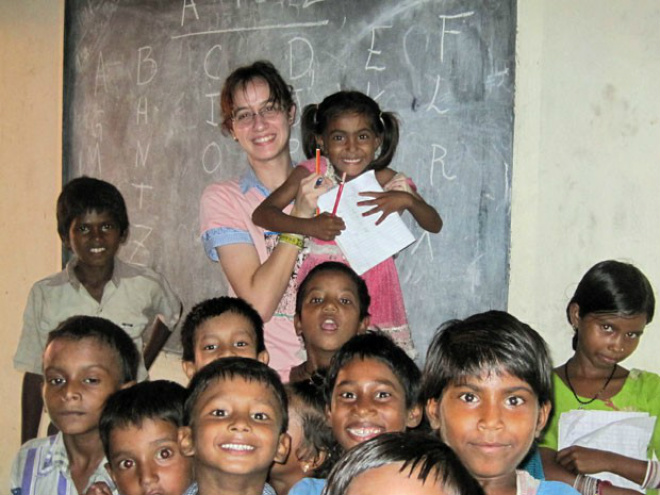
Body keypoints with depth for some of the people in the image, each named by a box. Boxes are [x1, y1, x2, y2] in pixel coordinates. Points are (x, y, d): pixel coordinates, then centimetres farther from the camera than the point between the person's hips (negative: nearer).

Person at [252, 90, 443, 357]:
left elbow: (434, 225, 5)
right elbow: (261, 213, -8)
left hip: (372, 287, 1)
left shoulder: (391, 183, -1)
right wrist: (307, 226, -22)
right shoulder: (311, 175, -4)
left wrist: (407, 200, -15)